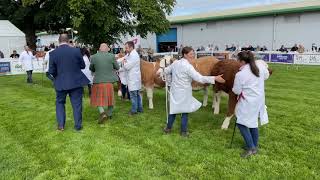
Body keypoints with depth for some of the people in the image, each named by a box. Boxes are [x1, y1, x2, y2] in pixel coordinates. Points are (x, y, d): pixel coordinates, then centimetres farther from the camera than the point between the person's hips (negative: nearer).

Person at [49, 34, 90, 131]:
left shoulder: (53, 53, -7)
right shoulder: (76, 51, -8)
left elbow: (51, 71, -5)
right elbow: (83, 66, 1)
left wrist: (58, 75, 15)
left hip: (61, 83, 1)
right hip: (76, 82, 0)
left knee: (60, 103, 19)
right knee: (77, 104, 9)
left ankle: (61, 125, 16)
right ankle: (78, 126, 16)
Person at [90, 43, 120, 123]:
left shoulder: (94, 57, -4)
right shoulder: (111, 56, -7)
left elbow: (91, 69, 10)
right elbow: (117, 67, 3)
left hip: (98, 81, 0)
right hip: (110, 81, 1)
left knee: (99, 98, 11)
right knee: (110, 97, 17)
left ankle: (102, 113, -10)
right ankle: (109, 114, 28)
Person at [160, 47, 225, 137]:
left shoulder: (175, 63, 2)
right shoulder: (188, 66, -19)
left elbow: (166, 71, 16)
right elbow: (199, 78, -25)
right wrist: (215, 78, -24)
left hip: (174, 91, 6)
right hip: (184, 92, -6)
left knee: (173, 109, 19)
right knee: (185, 112, 10)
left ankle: (168, 128, 30)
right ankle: (184, 132, 20)